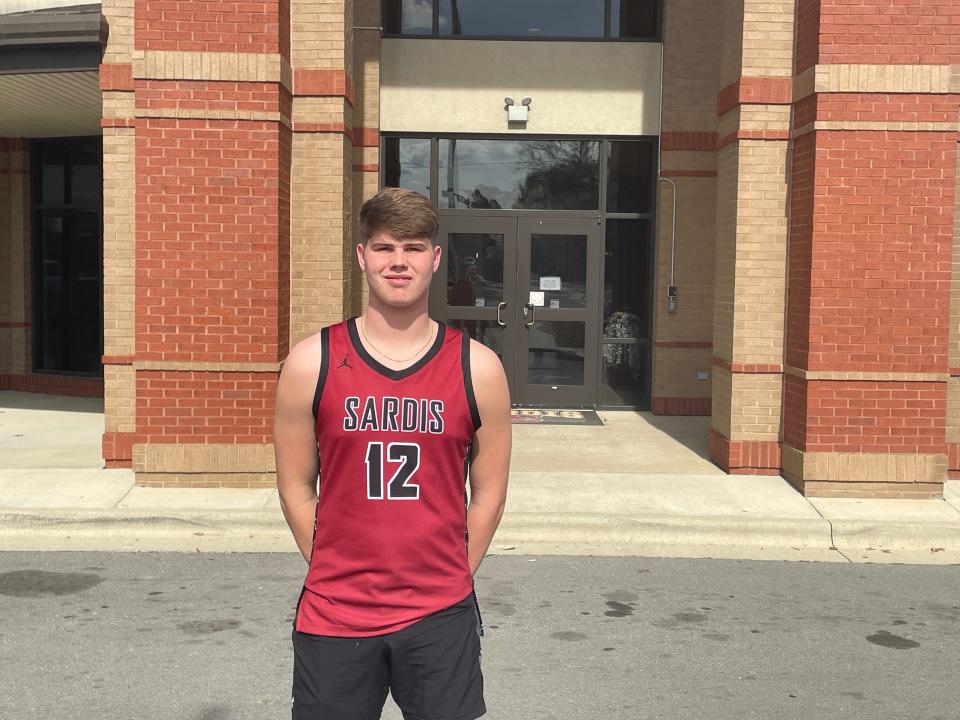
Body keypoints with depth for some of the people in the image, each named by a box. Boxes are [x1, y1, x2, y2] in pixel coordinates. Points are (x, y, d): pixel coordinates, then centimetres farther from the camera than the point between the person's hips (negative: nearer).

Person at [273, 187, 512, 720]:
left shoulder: (478, 368, -2)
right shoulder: (311, 363, -4)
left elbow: (488, 493, 4)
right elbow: (296, 487, 3)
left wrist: (449, 578, 3)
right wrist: (337, 576, 2)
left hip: (440, 618, 0)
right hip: (333, 619, 0)